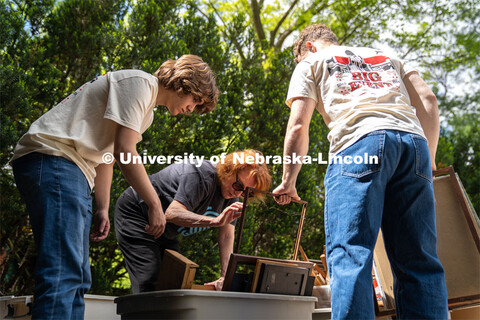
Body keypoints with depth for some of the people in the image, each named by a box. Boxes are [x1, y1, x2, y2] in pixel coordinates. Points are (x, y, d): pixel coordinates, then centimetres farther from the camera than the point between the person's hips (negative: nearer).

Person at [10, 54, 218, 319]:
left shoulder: (146, 109, 26)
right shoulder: (140, 82, -5)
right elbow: (125, 151, -14)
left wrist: (103, 209, 14)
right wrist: (155, 204, -10)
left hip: (74, 172, 11)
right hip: (52, 157, -11)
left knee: (76, 278, 6)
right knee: (63, 271, -20)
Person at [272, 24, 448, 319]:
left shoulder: (310, 63, 24)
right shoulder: (388, 58, 36)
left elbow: (298, 127, 11)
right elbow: (428, 101, 21)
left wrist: (289, 181, 18)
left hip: (359, 142, -4)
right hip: (413, 141, 5)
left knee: (350, 252, -11)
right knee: (418, 259, 3)